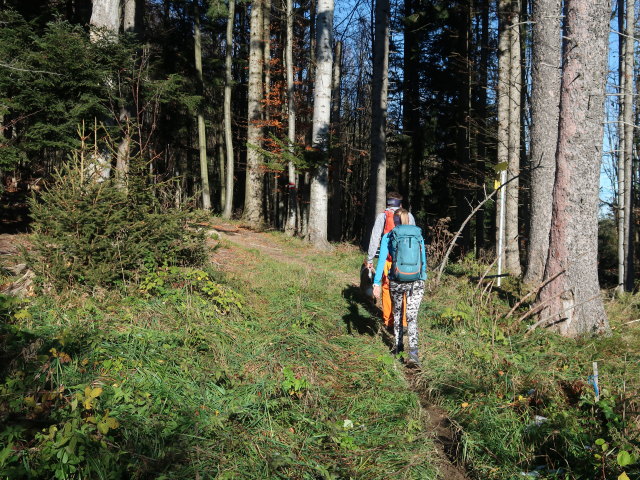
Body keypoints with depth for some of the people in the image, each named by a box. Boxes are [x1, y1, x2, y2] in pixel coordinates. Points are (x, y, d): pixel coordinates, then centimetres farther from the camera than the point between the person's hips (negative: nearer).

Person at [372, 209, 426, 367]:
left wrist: (377, 283, -9)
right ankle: (413, 353, -15)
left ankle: (398, 345, 34)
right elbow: (423, 260, 13)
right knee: (412, 317, 1)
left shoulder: (388, 237, -1)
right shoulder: (418, 235, 6)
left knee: (397, 312, 23)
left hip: (396, 282, 0)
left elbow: (381, 261, -9)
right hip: (416, 282, 1)